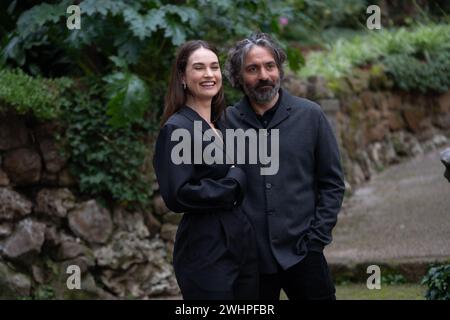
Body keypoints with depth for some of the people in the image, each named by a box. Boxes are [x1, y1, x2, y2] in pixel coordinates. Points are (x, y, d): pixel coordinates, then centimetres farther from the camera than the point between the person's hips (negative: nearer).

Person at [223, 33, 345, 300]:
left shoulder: (310, 115, 1)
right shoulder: (226, 122, 0)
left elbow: (332, 182, 4)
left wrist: (317, 238, -3)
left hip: (302, 256, 0)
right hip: (248, 258, 0)